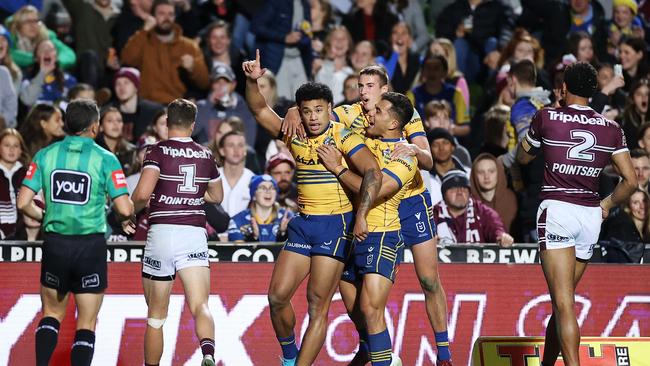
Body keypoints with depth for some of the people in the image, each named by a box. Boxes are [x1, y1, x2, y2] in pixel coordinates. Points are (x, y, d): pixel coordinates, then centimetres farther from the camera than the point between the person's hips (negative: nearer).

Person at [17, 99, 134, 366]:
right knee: (86, 323, 5)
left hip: (55, 243, 2)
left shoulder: (45, 155, 1)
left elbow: (23, 203, -3)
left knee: (52, 314, 20)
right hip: (91, 244, -2)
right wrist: (133, 206, 14)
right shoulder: (105, 159, -6)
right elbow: (124, 209, -10)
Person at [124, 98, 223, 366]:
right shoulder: (205, 155, 12)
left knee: (156, 316, 11)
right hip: (195, 235, 2)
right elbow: (217, 196, 28)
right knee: (200, 306, -12)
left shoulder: (158, 151, -3)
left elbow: (142, 193, -16)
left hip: (161, 232, -2)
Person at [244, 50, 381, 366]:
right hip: (303, 224, 6)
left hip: (336, 224, -6)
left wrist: (361, 217, -29)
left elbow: (372, 172, -20)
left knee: (318, 303, -7)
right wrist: (252, 81, -9)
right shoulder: (295, 136, 9)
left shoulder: (343, 137, -10)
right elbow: (259, 110, 10)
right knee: (277, 295, 0)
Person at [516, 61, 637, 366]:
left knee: (563, 303, -11)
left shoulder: (547, 118, -1)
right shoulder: (611, 129, 6)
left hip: (557, 210, -4)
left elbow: (522, 157, 17)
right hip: (591, 216, 4)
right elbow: (630, 180, 3)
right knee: (564, 298, 17)